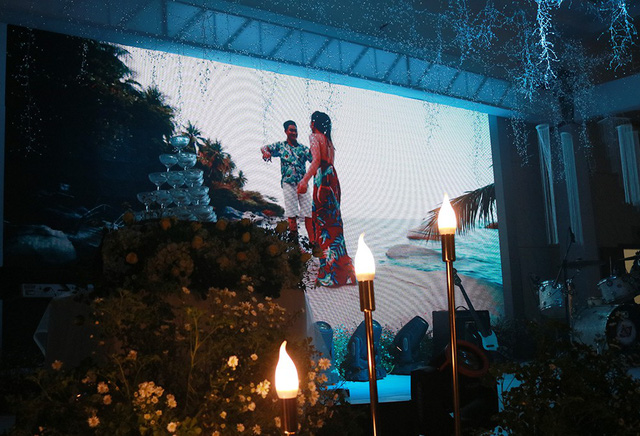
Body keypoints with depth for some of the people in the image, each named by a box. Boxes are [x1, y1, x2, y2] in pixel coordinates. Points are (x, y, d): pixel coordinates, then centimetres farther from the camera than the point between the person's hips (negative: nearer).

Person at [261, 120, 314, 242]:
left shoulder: (303, 148, 12)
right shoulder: (280, 146, 10)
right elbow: (264, 148, 7)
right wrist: (266, 153, -15)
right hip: (288, 183, -2)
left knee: (308, 213, -4)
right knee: (292, 213, -4)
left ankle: (312, 241, -4)